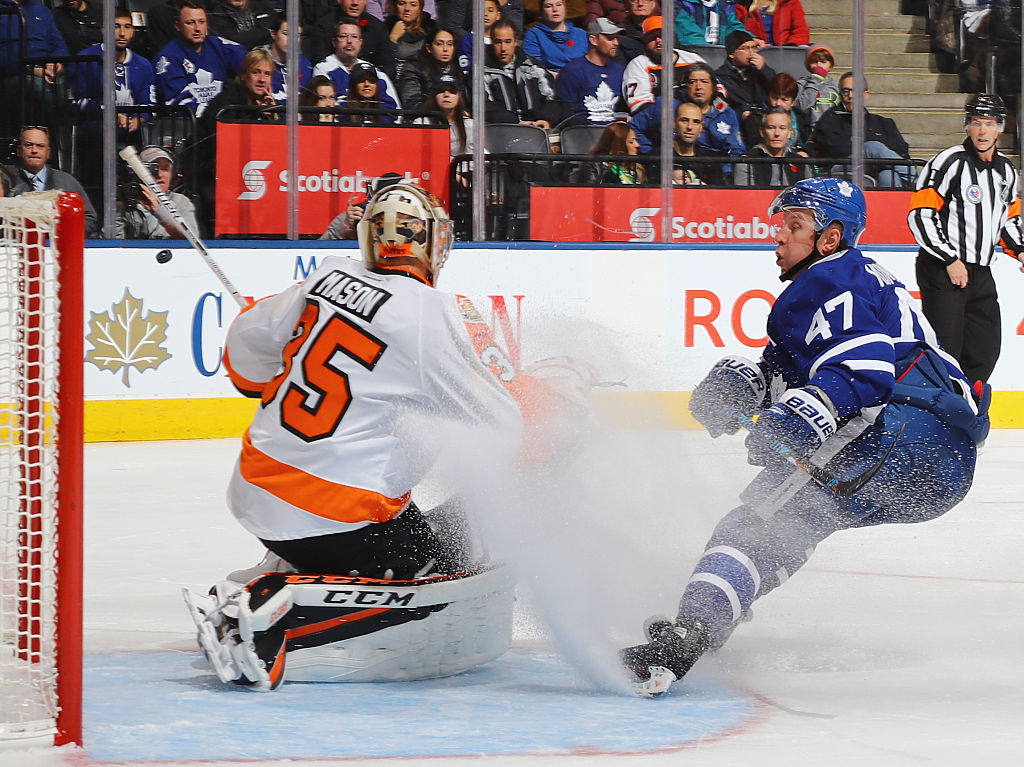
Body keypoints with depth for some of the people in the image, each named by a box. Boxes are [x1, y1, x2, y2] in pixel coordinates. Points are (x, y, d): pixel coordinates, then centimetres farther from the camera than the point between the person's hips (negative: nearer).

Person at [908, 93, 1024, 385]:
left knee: (985, 349, 9)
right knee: (946, 349, -12)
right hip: (942, 271, -7)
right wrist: (950, 260, -18)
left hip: (980, 273, 7)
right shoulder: (949, 163, -13)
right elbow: (920, 216, -16)